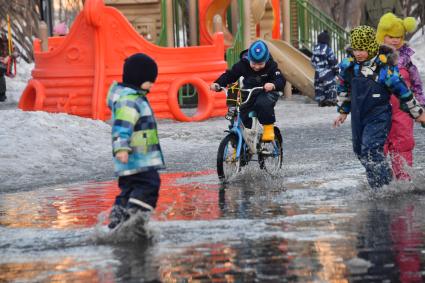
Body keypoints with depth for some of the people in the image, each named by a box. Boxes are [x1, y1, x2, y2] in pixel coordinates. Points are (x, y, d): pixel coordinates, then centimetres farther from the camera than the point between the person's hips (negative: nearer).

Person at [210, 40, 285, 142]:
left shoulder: (271, 65, -19)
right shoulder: (243, 64, -14)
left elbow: (281, 80, -27)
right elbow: (229, 75, -10)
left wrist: (273, 85, -51)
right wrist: (217, 84, -28)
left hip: (266, 92, -3)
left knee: (263, 103, -35)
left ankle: (269, 127, -14)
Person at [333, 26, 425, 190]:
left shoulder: (384, 68, -18)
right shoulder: (349, 65, -3)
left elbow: (402, 91, -7)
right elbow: (344, 89, 16)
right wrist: (343, 111, 24)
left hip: (379, 116, -7)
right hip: (358, 116, 7)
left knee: (371, 151, -21)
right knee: (360, 151, 15)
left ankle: (384, 187, -12)